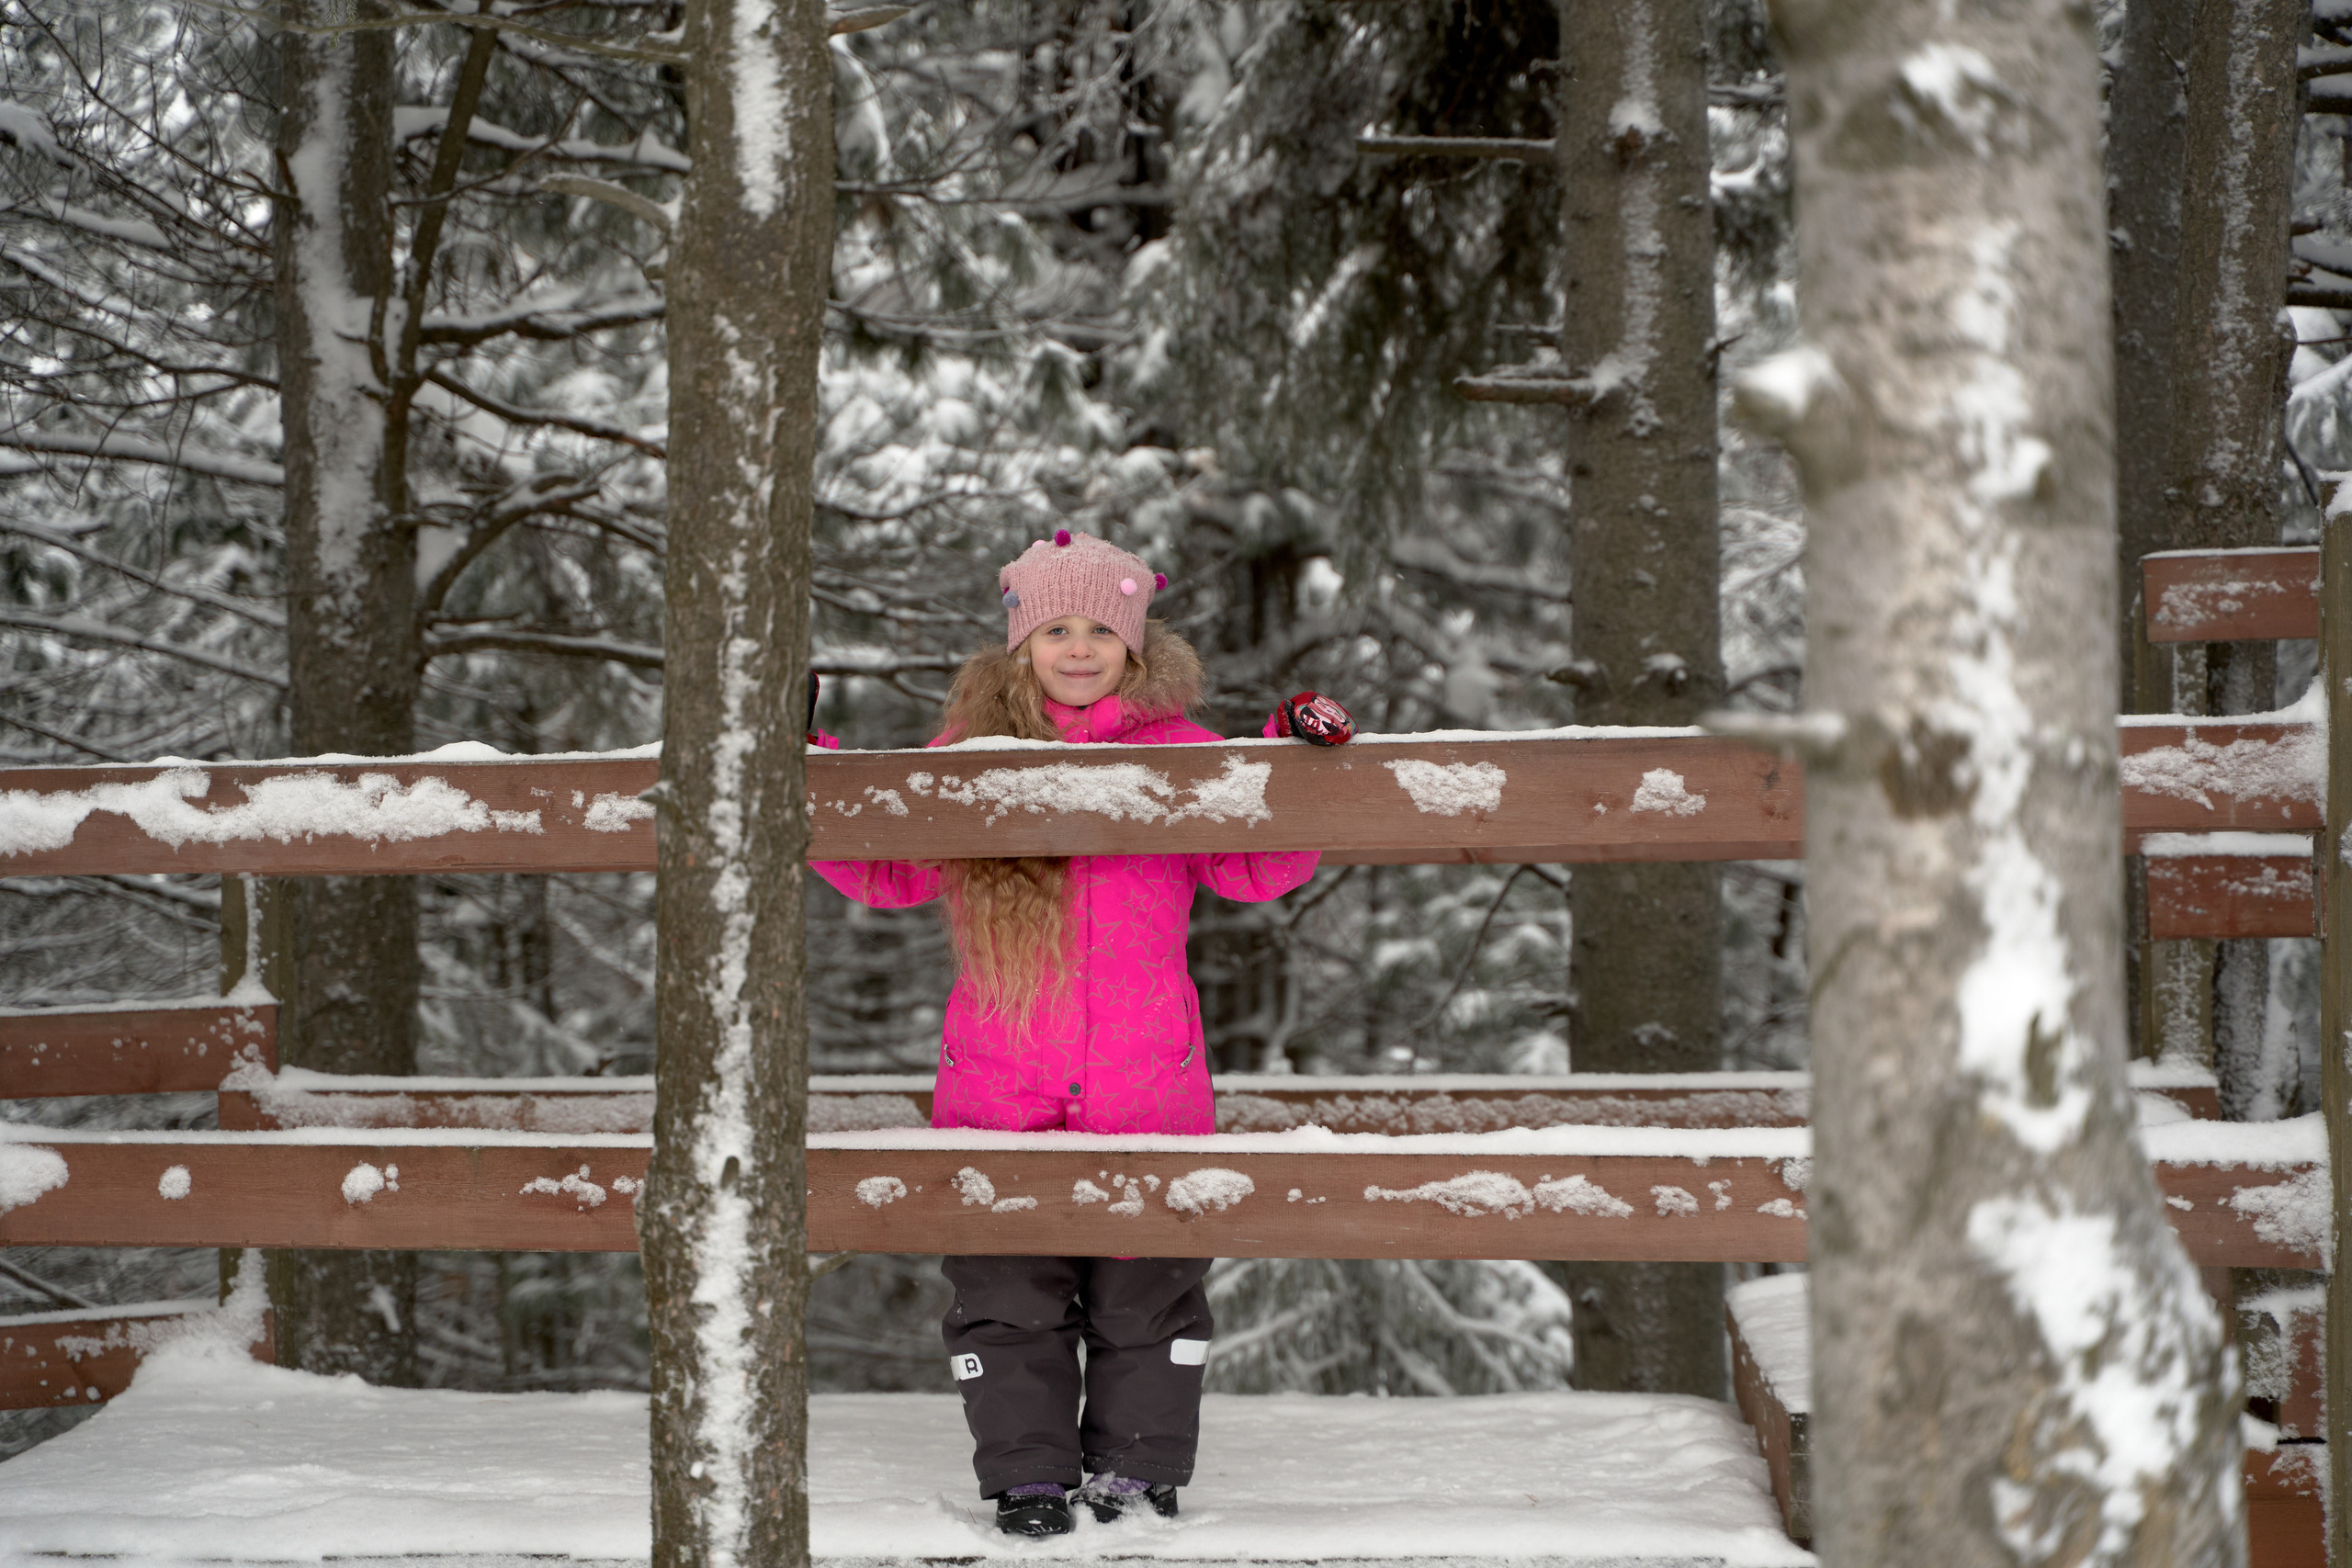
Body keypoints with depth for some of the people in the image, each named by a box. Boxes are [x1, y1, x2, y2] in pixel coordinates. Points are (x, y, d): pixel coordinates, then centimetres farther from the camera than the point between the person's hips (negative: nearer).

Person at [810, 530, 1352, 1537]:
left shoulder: (1178, 753, 5)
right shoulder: (971, 754, 7)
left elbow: (1254, 869, 6)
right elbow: (888, 872, 14)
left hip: (1145, 1080, 0)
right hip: (1001, 1082, 1)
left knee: (1147, 1291, 5)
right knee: (1009, 1290, 3)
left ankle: (1140, 1476, 17)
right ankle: (1028, 1478, 13)